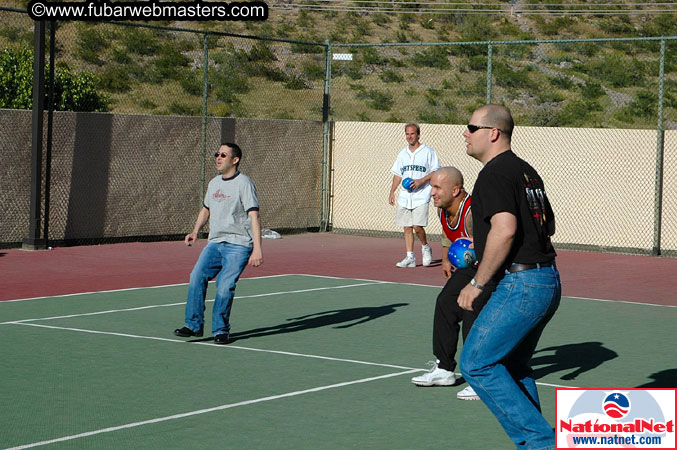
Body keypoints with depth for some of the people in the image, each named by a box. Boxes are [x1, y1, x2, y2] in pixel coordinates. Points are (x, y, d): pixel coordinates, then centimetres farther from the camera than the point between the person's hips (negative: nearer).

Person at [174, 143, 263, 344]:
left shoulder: (244, 183, -7)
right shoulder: (214, 183, 14)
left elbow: (254, 216, -14)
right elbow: (206, 209, 30)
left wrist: (257, 249, -23)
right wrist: (195, 231, 13)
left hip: (238, 246, -6)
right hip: (214, 243, 6)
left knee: (225, 287, -14)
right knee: (197, 277, -11)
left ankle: (220, 330, 2)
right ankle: (194, 325, -6)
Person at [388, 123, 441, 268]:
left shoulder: (428, 152, -1)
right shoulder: (403, 153, 16)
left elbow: (436, 172, -2)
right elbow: (397, 174, 20)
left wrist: (421, 181, -15)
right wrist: (392, 192, 12)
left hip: (421, 196, -5)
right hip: (405, 196, 5)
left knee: (417, 226, -14)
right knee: (407, 228, 3)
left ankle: (425, 247, 13)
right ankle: (410, 258, 6)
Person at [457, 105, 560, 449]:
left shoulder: (495, 173, -12)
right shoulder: (526, 171, 18)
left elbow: (505, 229, -24)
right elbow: (548, 225, 28)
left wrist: (477, 283, -17)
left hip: (520, 285, -10)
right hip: (547, 281, 10)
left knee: (475, 363, -8)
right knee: (512, 368, 18)